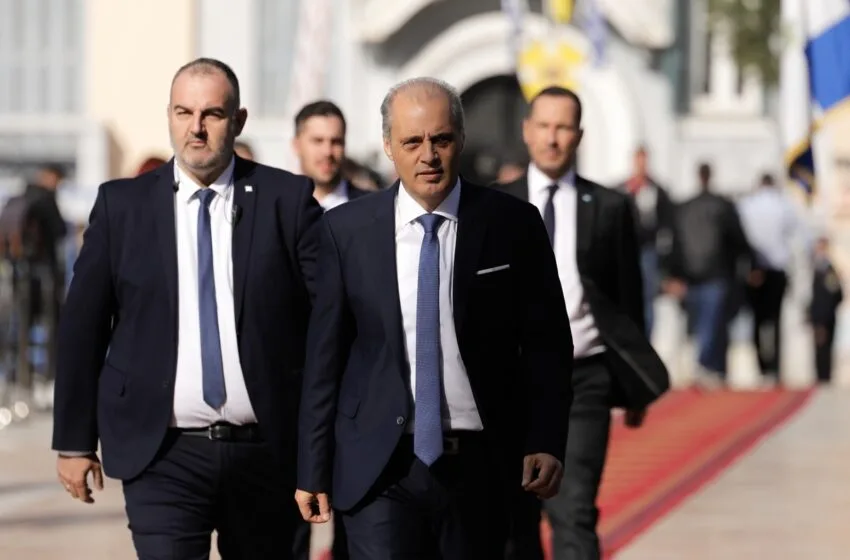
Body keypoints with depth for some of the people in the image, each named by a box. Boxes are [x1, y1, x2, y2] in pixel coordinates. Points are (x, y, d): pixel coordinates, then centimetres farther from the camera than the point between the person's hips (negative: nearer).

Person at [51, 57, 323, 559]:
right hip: (163, 456, -1)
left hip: (266, 454, 1)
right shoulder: (122, 206, 3)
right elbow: (83, 326, 6)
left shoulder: (287, 200, 0)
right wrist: (75, 441, 5)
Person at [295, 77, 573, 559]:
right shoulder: (347, 230, 1)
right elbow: (325, 352, 3)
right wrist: (314, 468, 2)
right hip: (381, 468, -1)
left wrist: (547, 443, -8)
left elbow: (546, 343, 3)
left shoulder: (513, 225, 0)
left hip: (481, 466, 1)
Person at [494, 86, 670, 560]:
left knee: (574, 513, -12)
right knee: (516, 517, 10)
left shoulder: (610, 207, 4)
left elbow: (629, 296, 6)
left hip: (583, 380, -2)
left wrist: (637, 384, 6)